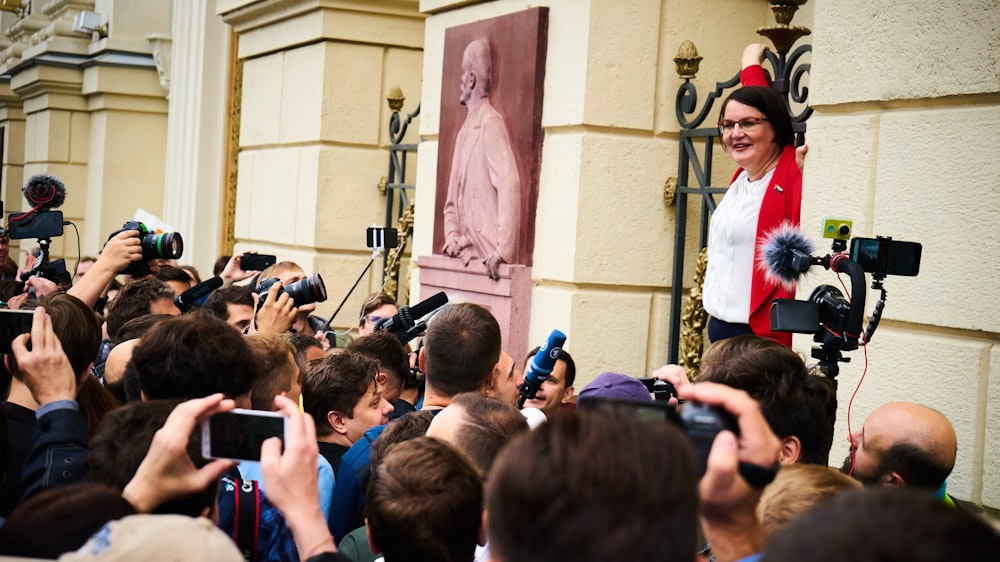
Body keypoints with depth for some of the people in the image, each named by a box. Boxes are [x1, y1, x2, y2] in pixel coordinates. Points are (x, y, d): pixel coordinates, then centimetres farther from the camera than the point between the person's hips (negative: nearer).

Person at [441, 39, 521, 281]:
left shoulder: (491, 123, -8)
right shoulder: (463, 133, 17)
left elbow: (510, 186, -20)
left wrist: (503, 250, -26)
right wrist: (453, 238, 1)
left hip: (487, 258, -7)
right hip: (466, 258, 8)